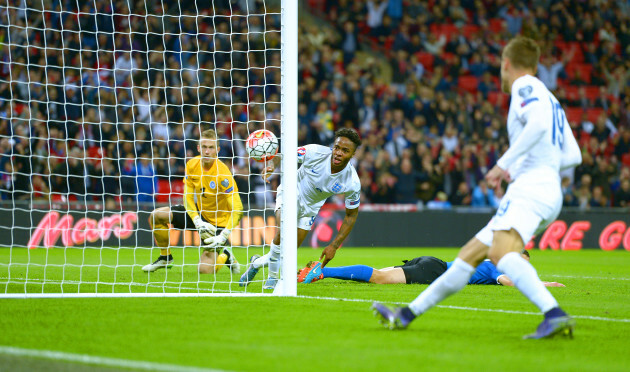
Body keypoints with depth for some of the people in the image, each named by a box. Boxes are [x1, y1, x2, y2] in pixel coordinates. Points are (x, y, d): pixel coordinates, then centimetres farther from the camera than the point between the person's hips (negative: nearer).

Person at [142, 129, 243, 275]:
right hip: (199, 213, 6)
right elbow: (188, 197, -3)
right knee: (156, 216, -5)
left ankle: (225, 257, 15)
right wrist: (197, 221, -19)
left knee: (205, 270, -19)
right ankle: (165, 257, 16)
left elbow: (237, 209, -28)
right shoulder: (192, 165, -9)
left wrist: (223, 236, -35)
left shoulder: (222, 173, -27)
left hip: (219, 222, -6)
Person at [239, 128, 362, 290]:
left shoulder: (352, 184, -25)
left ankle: (257, 263, 33)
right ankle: (273, 276, -11)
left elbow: (351, 215, -12)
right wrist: (272, 165, -39)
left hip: (310, 207, 3)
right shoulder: (315, 152, -29)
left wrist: (334, 246, -14)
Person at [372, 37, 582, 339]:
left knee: (500, 251, -32)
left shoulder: (525, 86, 0)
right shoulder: (550, 99, 27)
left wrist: (505, 163, -17)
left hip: (533, 187, -10)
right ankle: (407, 314, 19)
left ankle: (555, 315, -48)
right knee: (470, 254, 13)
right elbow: (573, 155, 25)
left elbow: (539, 122, -21)